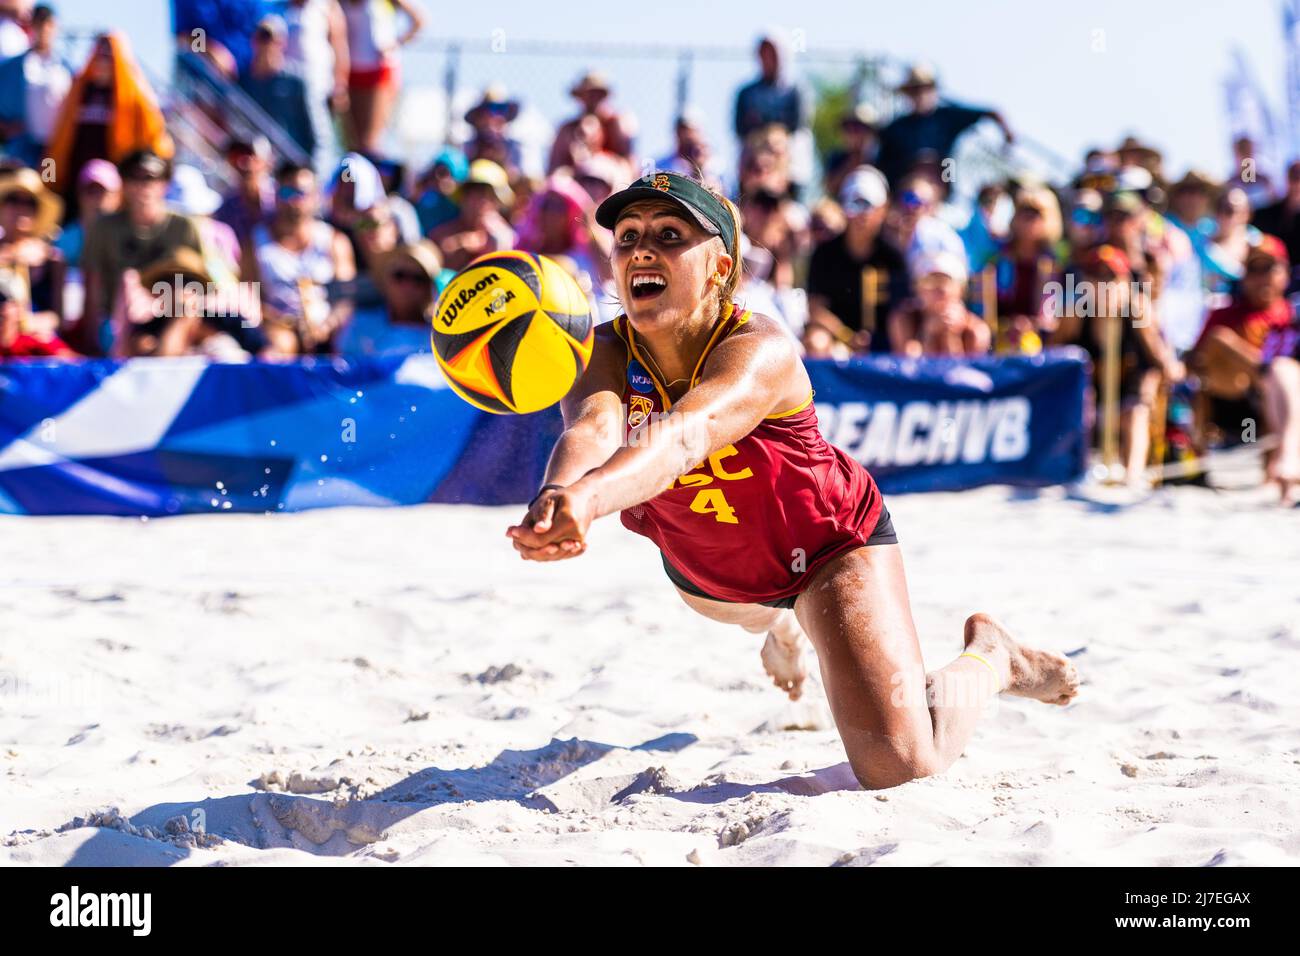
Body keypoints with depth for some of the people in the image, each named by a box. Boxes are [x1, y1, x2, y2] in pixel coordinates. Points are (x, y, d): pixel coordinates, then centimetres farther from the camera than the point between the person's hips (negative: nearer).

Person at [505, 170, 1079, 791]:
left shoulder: (761, 349, -38)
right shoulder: (608, 352, -27)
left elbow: (687, 434, -59)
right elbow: (592, 427, -50)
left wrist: (590, 497, -80)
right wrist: (560, 493, -76)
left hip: (829, 546, -5)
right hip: (705, 567, 5)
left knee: (899, 766, -16)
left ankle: (988, 657, 14)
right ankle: (779, 623, 76)